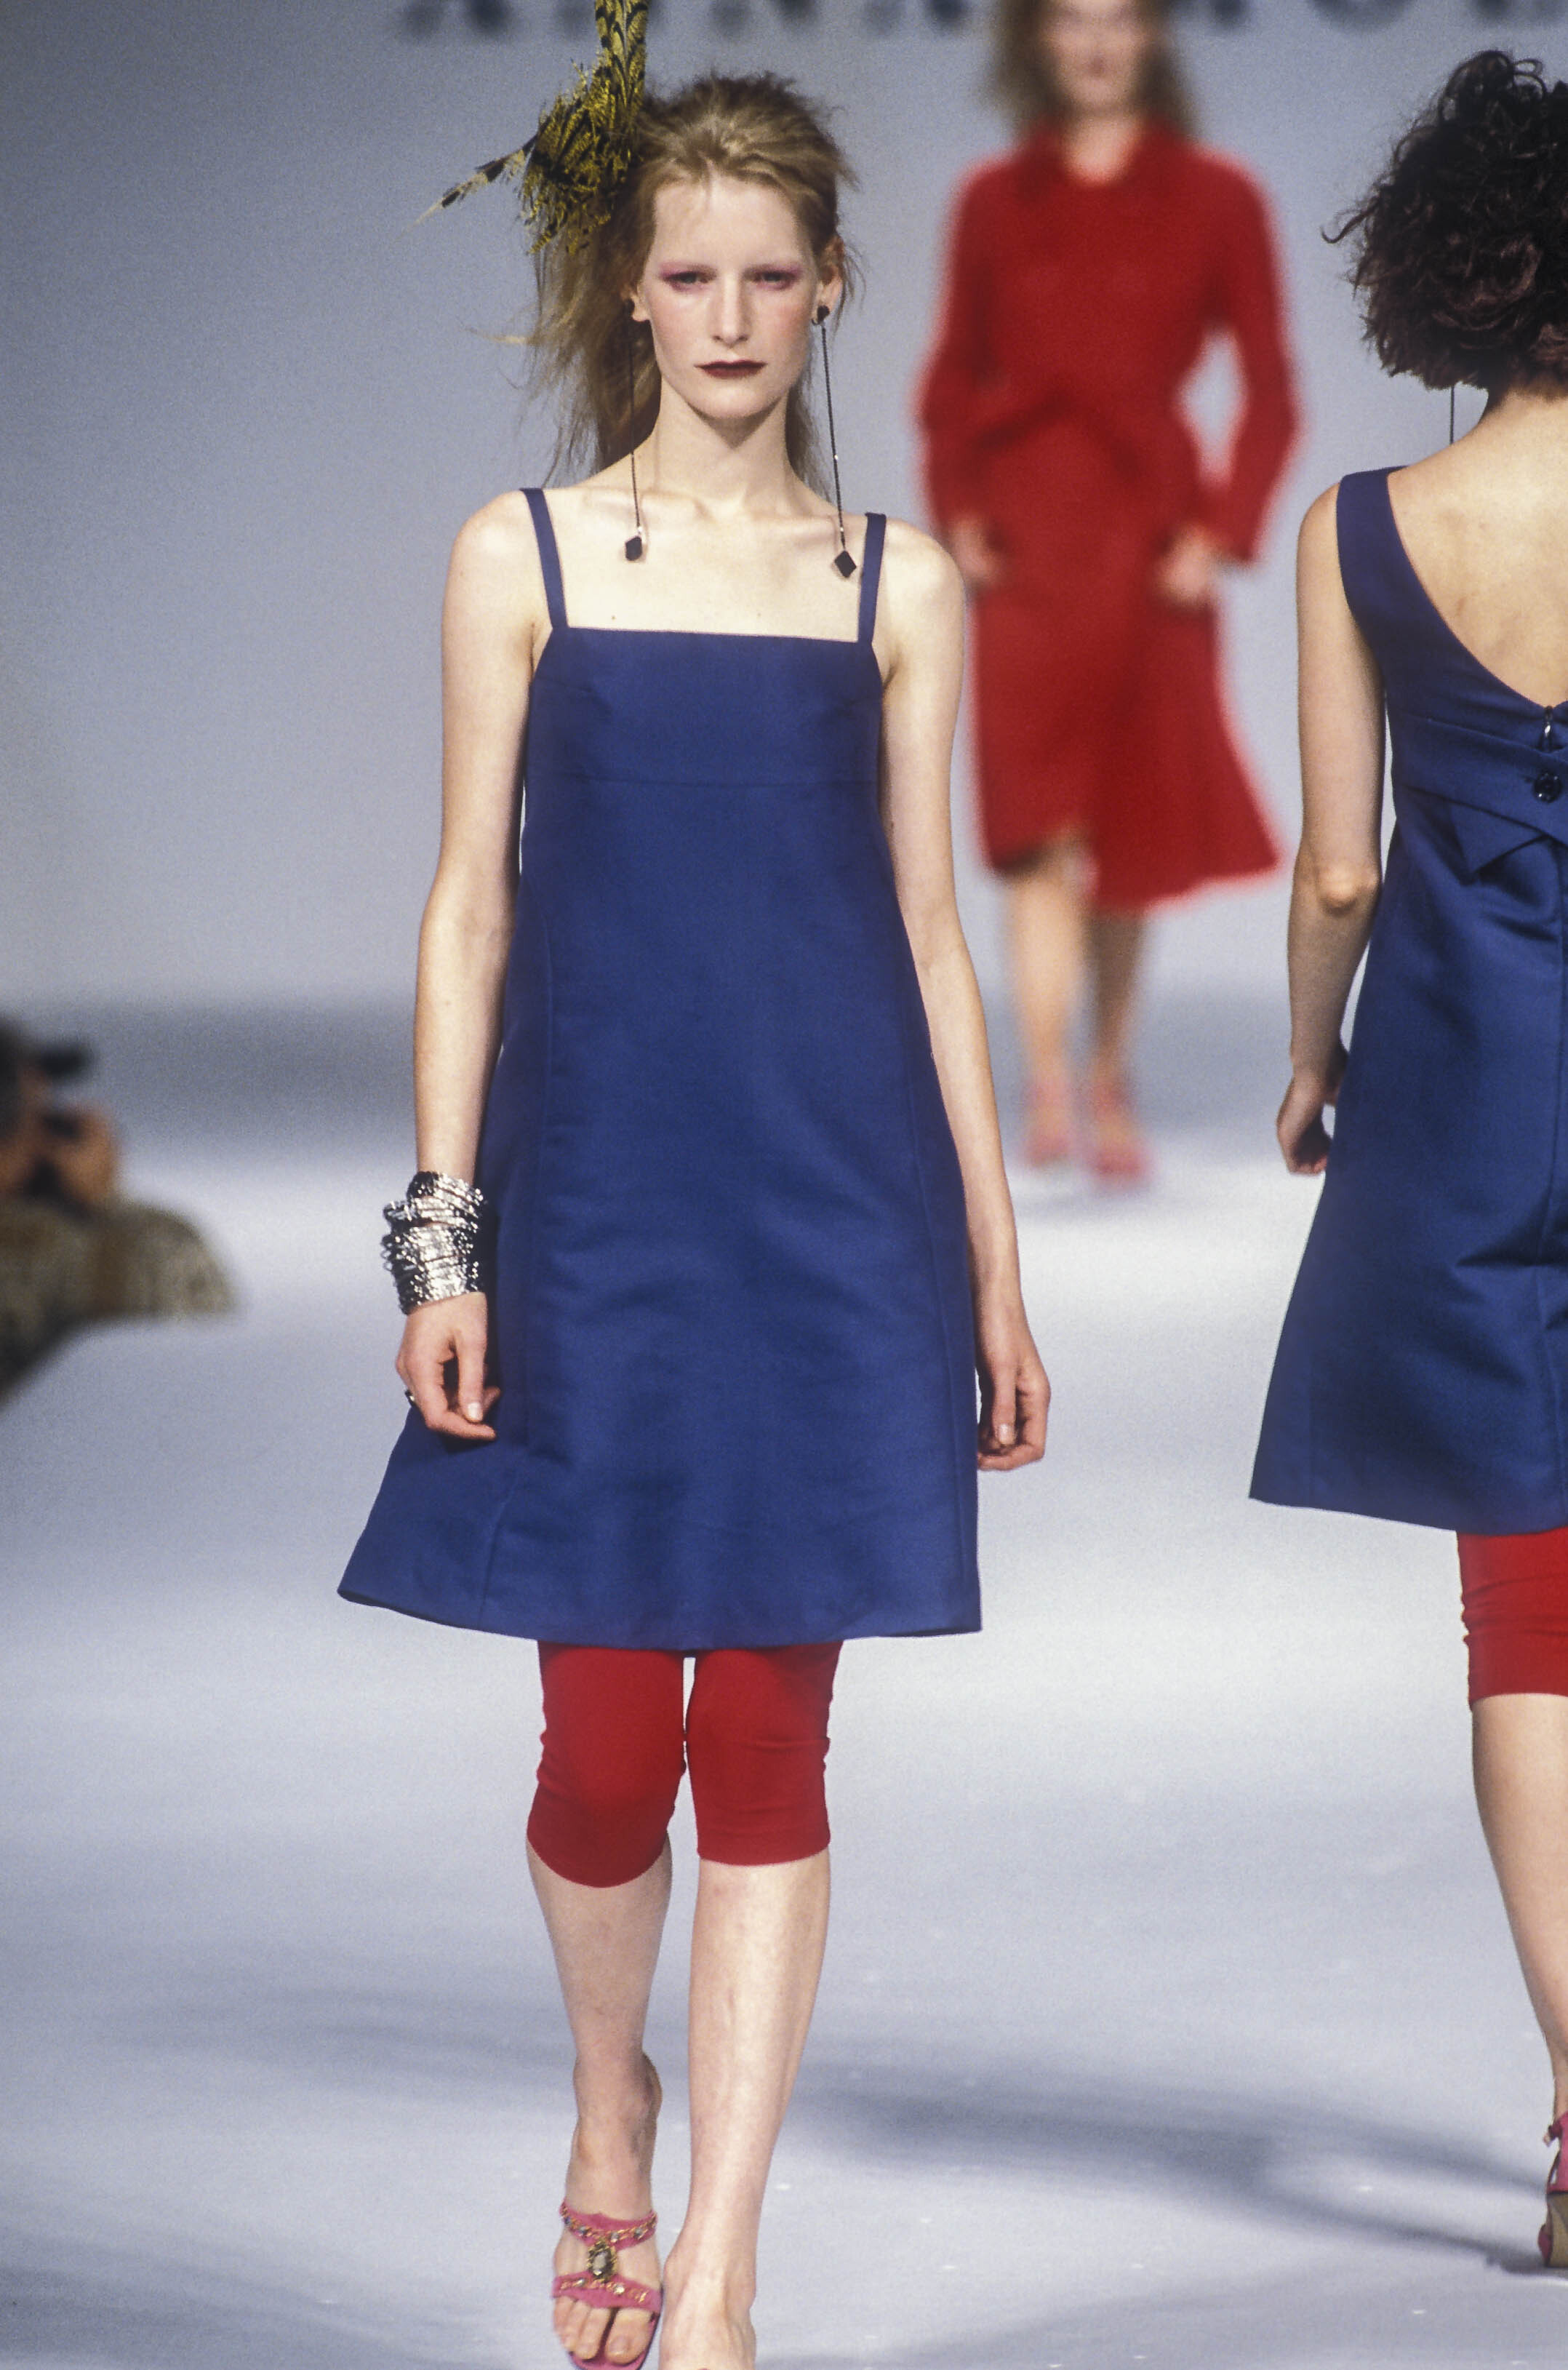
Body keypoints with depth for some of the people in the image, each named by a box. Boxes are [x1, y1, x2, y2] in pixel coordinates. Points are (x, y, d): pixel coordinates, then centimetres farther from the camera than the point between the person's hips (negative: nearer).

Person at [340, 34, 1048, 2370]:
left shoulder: (897, 584, 8)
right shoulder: (523, 558, 5)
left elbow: (925, 925, 11)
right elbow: (470, 905, 4)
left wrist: (995, 1272, 9)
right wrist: (441, 1235, -3)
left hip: (837, 1206, 1)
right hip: (598, 1192, -1)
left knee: (769, 1731, -2)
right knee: (606, 1733, -2)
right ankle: (611, 2108, 30)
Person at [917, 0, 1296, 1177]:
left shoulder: (1215, 200, 3)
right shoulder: (996, 202, 7)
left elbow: (1270, 393, 4)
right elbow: (953, 380, 13)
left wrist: (1221, 531, -6)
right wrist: (958, 512, -2)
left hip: (1149, 538, 0)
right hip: (1024, 538, 0)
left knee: (1132, 830, 7)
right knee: (1040, 825, -12)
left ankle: (1110, 1079, 24)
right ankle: (1049, 1093, -18)